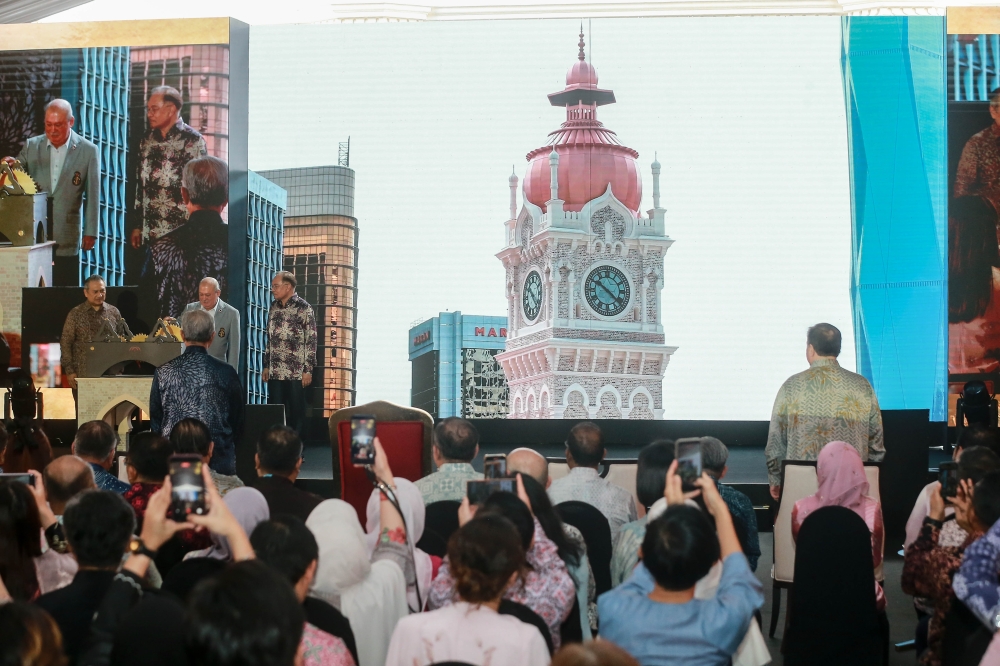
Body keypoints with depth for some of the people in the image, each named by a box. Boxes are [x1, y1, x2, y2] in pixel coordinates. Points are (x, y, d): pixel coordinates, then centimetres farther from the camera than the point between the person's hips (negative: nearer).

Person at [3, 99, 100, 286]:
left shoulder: (89, 151, 0)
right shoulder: (31, 146, 7)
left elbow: (93, 195, 1)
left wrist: (90, 232, -1)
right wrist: (9, 166, -14)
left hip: (66, 238, -2)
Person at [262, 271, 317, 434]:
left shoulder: (304, 308, -7)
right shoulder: (274, 307, 11)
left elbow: (311, 341, -8)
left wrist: (308, 370, -12)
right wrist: (266, 366, 14)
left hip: (296, 373, -5)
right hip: (275, 373, 5)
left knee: (296, 414, 1)